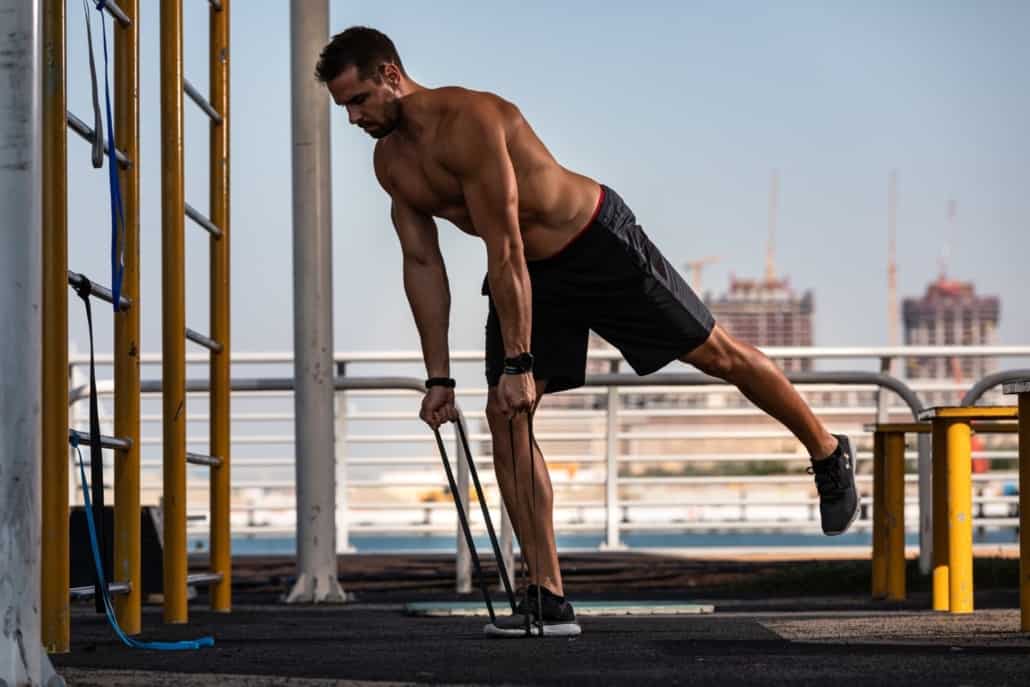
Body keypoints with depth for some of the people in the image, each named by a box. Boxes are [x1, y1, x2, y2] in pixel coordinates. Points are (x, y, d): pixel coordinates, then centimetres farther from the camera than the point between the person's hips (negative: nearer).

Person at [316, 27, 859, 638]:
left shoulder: (470, 121, -31)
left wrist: (518, 364, -30)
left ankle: (829, 454, 31)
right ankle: (549, 601, -5)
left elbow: (505, 251, -31)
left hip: (602, 245, -7)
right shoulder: (391, 162, -5)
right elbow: (423, 264, 2)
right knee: (506, 419, -6)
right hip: (531, 274, 7)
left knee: (717, 354, 6)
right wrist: (439, 377, 0)